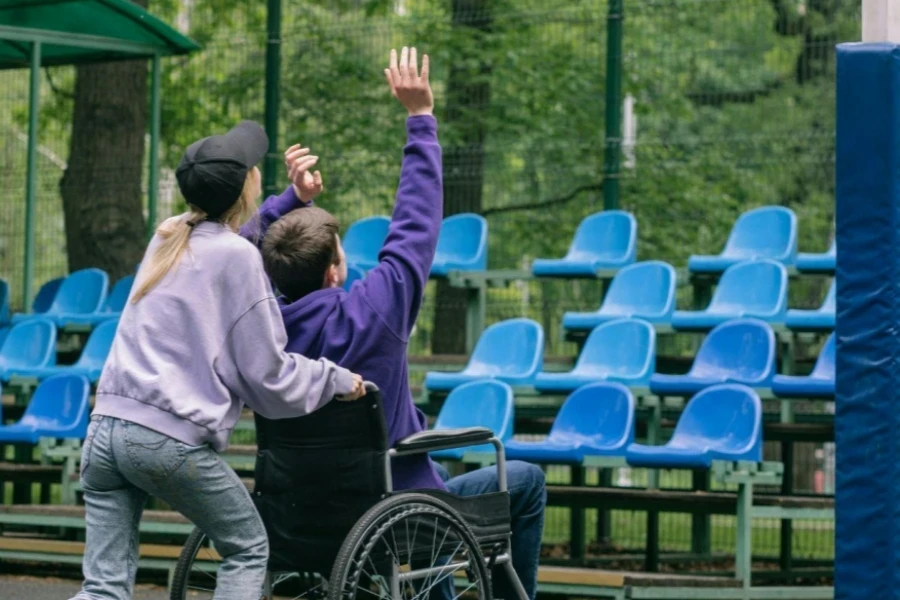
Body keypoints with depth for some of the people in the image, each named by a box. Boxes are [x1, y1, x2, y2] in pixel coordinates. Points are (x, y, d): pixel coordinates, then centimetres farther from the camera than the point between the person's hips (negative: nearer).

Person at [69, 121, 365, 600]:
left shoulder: (169, 237, 15)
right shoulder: (237, 256, -5)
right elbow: (267, 374, -1)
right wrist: (337, 380, 11)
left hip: (105, 428, 6)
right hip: (170, 438, -6)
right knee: (248, 550, 14)